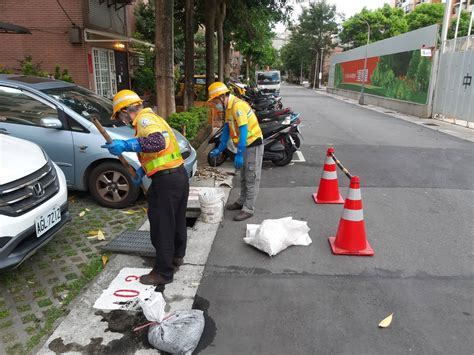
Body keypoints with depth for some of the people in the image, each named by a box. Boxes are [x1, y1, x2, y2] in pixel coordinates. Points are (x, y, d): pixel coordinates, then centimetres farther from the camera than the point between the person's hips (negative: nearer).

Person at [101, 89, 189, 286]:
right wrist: (142, 170, 16)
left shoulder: (145, 119, -11)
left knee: (161, 225, 0)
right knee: (176, 219, 23)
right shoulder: (151, 118, 20)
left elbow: (158, 143, -31)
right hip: (179, 174, 10)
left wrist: (126, 145, -29)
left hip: (166, 180, -10)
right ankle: (176, 255, 41)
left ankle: (163, 272, 11)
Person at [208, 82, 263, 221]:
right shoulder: (228, 107, 6)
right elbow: (227, 127, 14)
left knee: (251, 179, -2)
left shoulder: (238, 106, -24)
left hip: (253, 145, -10)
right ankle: (242, 202, 35)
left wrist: (239, 154, -28)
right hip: (245, 145, 10)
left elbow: (243, 131, -28)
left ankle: (248, 209, 6)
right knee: (244, 177, 21)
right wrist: (220, 148, 16)